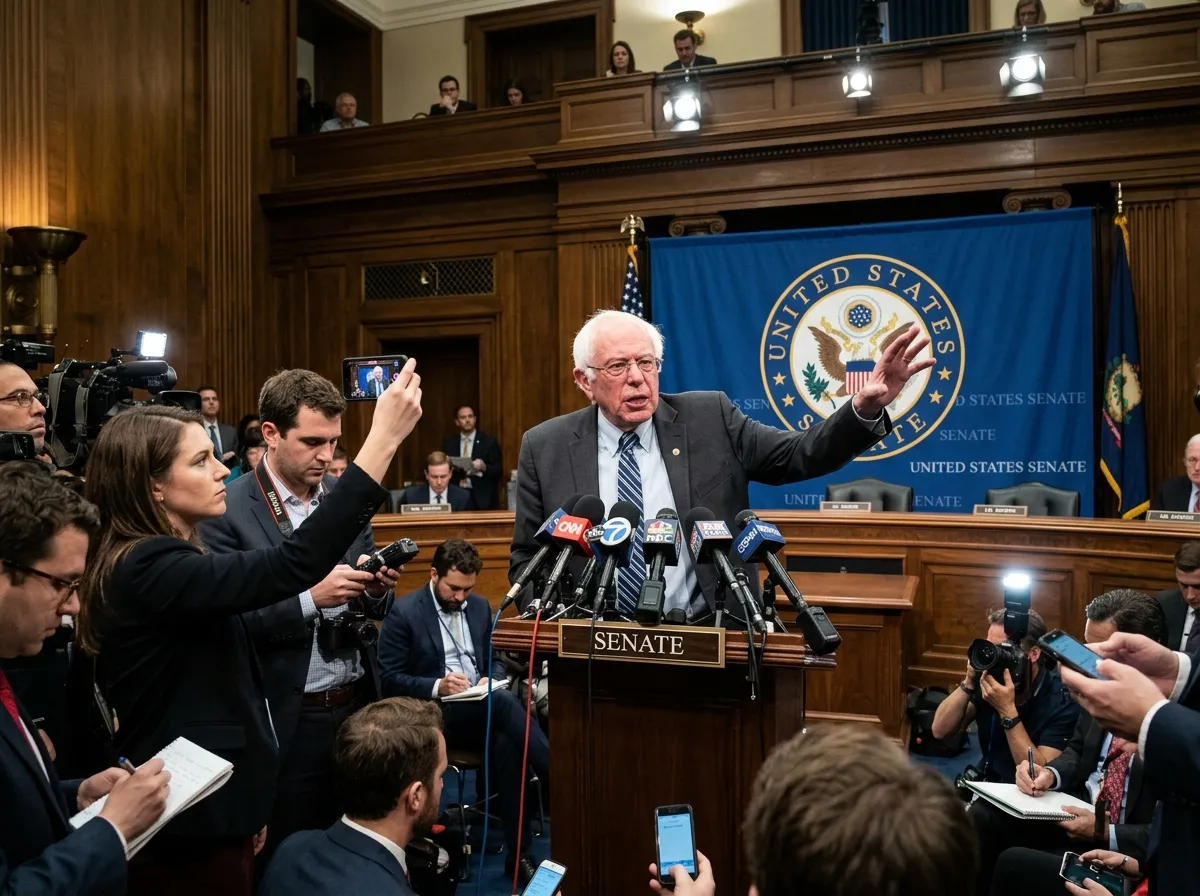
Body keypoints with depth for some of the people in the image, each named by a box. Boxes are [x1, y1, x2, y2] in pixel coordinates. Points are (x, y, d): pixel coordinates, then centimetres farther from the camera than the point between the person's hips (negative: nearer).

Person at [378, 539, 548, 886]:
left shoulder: (480, 606, 11)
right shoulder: (404, 612, -6)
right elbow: (390, 679, -8)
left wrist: (491, 680, -6)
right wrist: (437, 686, -22)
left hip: (480, 708, 5)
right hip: (432, 715, -5)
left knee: (505, 741, -32)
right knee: (505, 701, -33)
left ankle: (518, 853, -25)